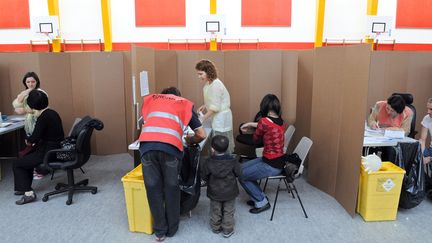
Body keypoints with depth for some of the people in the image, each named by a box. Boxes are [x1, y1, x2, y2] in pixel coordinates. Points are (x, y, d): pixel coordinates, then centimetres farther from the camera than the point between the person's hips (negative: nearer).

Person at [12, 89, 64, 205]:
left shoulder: (44, 117, -20)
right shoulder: (53, 113, 7)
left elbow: (35, 137, -20)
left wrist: (28, 140, 1)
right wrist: (35, 141, 12)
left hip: (49, 153, -9)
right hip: (56, 149, 9)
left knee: (17, 164, 6)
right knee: (27, 157, 29)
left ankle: (28, 192, 5)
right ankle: (25, 187, 36)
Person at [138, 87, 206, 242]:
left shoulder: (151, 99, 32)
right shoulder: (185, 104, 27)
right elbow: (201, 135, 22)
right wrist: (189, 140, 41)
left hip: (146, 145, 2)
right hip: (170, 147, -1)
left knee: (153, 188, 15)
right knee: (171, 187, 17)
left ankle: (160, 230, 27)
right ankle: (172, 228, 31)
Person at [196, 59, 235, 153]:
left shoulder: (216, 85, -21)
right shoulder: (209, 83, 6)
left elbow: (215, 107, -21)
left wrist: (203, 119, -17)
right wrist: (204, 106, 3)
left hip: (221, 117, -9)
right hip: (216, 117, 9)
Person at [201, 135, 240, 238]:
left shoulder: (209, 162, -18)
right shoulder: (233, 160, -17)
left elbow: (203, 175, -9)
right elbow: (237, 173, -6)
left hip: (215, 193, 0)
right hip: (230, 192, 0)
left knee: (215, 211, 20)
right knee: (228, 211, 16)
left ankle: (216, 227, 34)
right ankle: (227, 230, 24)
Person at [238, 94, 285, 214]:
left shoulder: (264, 121, -22)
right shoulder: (280, 121, 2)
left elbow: (256, 138, -4)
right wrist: (251, 124, 30)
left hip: (271, 165, -9)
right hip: (279, 161, 9)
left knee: (242, 176, 5)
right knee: (242, 167, 18)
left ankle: (261, 202, 14)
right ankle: (259, 196, 25)